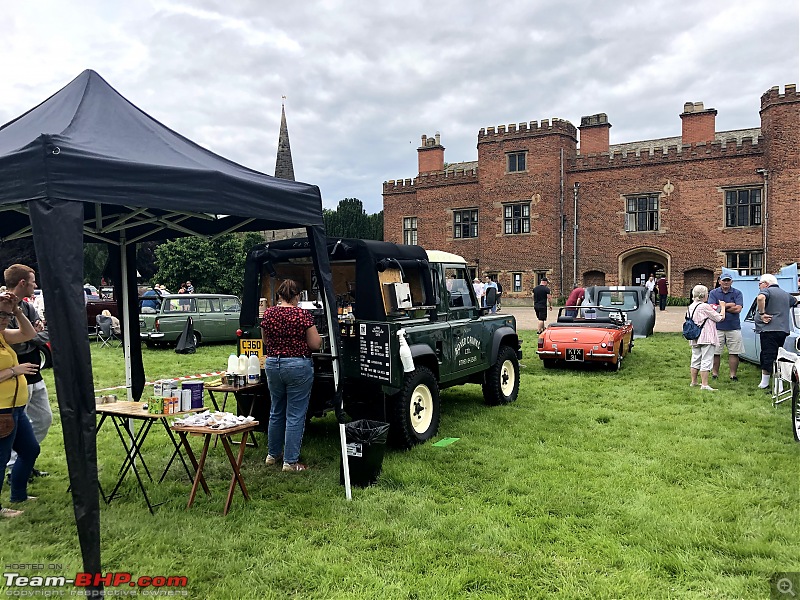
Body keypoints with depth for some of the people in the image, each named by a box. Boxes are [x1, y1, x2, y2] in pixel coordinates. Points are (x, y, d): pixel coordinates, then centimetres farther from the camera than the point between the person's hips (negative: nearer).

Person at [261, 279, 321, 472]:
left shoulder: (268, 313, 0)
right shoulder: (303, 314, -13)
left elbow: (266, 341, 12)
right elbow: (315, 344, -9)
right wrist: (318, 336, 11)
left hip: (273, 364, 5)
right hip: (298, 366, -5)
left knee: (276, 412, 20)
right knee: (295, 416, 3)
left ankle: (273, 454, 33)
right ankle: (290, 461, 7)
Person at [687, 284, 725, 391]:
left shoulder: (690, 307, 8)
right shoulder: (705, 307, -16)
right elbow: (720, 317, -9)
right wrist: (722, 307, 9)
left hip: (695, 338, 8)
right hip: (706, 338, -8)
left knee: (695, 360, 16)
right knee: (706, 361, -5)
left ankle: (693, 382, 24)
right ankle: (704, 385, -6)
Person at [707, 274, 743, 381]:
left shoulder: (737, 293, 5)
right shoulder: (713, 293, 5)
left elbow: (738, 309, -8)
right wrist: (729, 305, -7)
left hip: (734, 327, 0)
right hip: (717, 327, 0)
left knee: (734, 352, 3)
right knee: (715, 352, 3)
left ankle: (733, 374, 12)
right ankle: (714, 373, 14)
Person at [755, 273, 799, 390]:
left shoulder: (766, 291, -4)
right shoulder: (785, 293, 20)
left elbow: (760, 298, -28)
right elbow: (795, 301, 41)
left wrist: (761, 313, -20)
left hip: (769, 329, -8)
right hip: (783, 329, 8)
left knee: (767, 356, -5)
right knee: (776, 356, 15)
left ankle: (765, 382, -4)